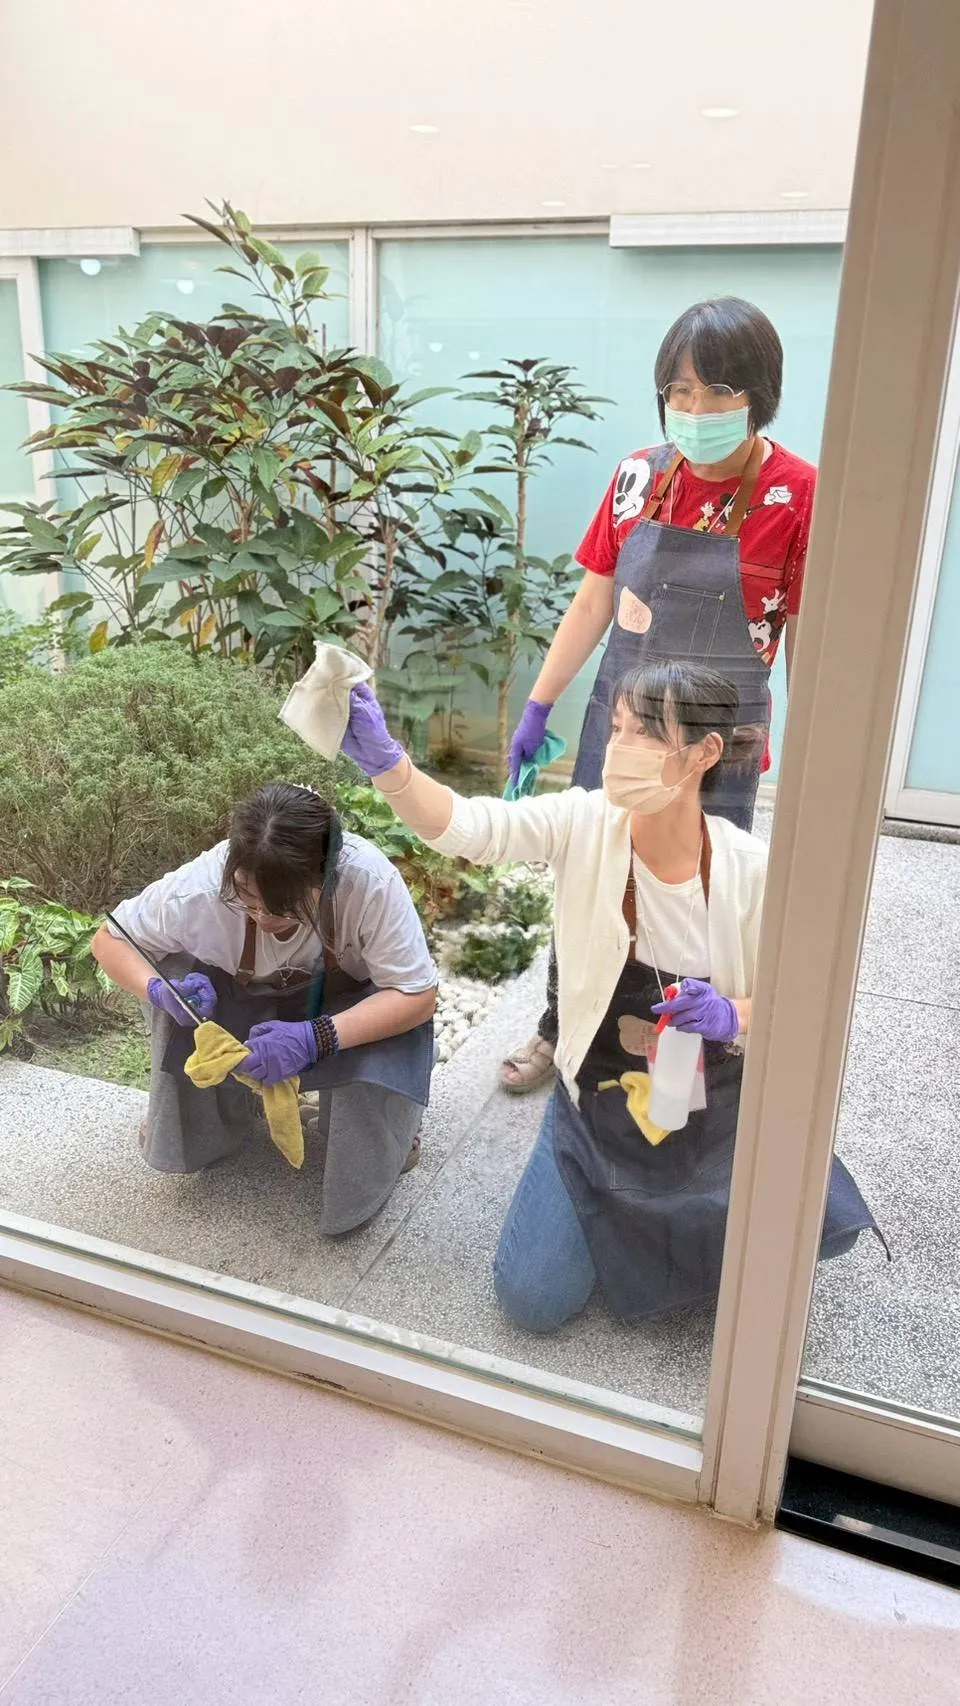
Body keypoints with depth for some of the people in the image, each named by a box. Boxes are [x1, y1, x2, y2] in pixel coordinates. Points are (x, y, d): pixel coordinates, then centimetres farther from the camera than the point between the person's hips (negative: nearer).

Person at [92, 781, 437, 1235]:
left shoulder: (370, 881, -37)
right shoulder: (200, 888, -30)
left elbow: (418, 996, -28)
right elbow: (109, 939, -12)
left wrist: (316, 1039, -42)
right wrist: (158, 990, -33)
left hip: (347, 1008, -3)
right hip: (242, 1009, 3)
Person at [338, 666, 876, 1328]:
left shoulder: (751, 869, -15)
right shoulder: (585, 824, -16)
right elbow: (465, 826, -32)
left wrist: (733, 1017, -27)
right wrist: (385, 761, -49)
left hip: (717, 1105, 0)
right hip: (599, 1103, 1)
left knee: (815, 1223, -24)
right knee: (532, 1301, -5)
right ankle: (620, 1214, 27)